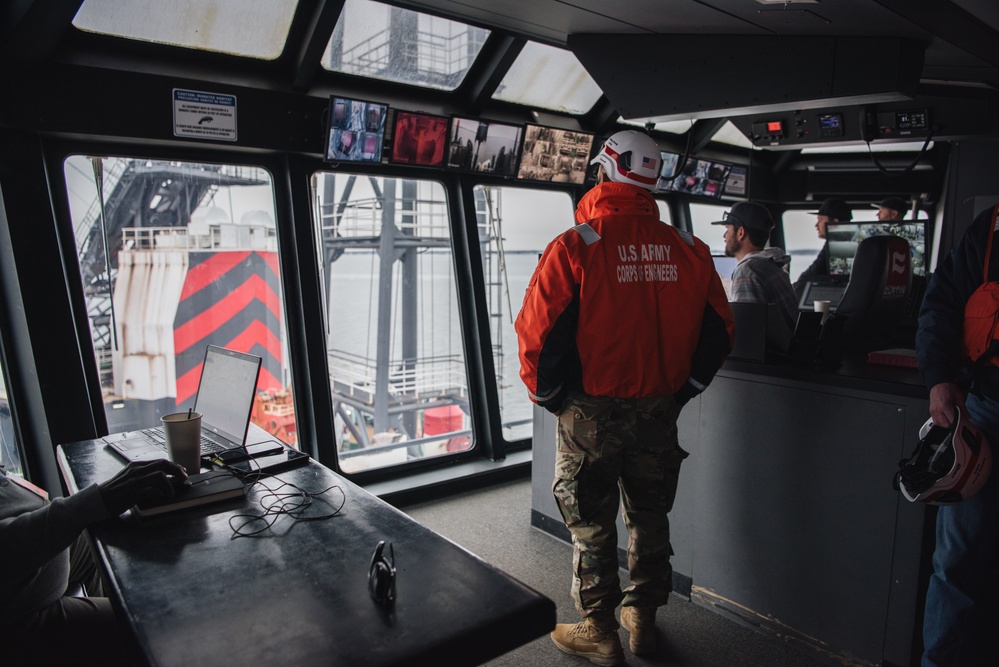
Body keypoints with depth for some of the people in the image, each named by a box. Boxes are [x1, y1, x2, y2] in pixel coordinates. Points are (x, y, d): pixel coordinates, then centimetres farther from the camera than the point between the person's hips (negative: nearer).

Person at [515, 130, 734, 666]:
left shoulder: (576, 246, -15)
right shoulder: (688, 251, -1)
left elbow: (538, 333, -17)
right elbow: (717, 332, 4)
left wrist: (548, 396, -1)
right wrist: (680, 390, 15)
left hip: (591, 413, -4)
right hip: (658, 413, 5)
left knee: (591, 523, 13)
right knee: (650, 516, 21)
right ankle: (643, 620, 38)